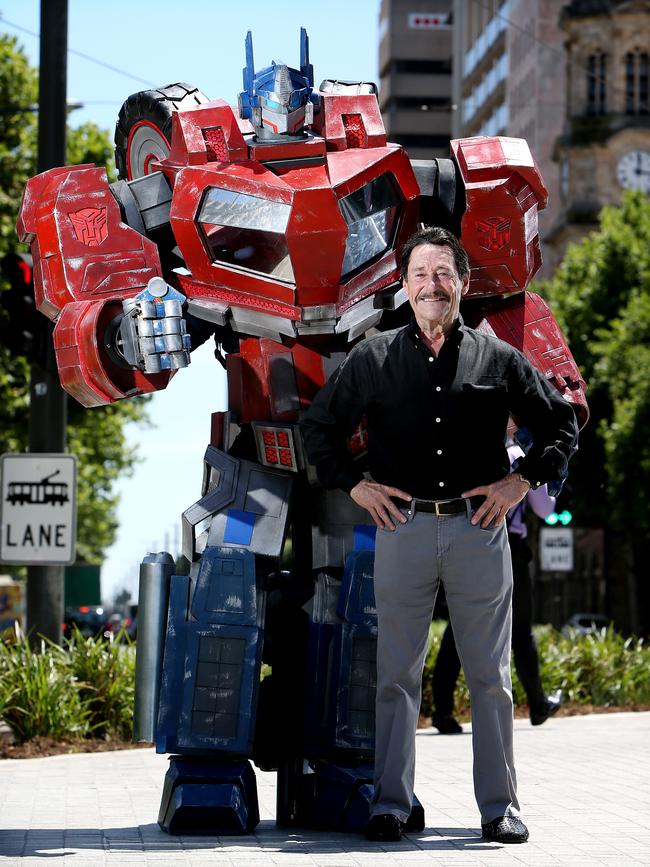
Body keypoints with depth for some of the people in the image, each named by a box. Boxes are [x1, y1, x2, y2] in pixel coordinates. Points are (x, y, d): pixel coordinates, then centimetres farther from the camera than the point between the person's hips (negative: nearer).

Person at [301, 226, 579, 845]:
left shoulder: (497, 359, 7)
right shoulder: (373, 359, 7)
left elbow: (561, 424, 14)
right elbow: (318, 425, 17)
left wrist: (522, 481, 4)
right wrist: (354, 485, 6)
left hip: (479, 528, 0)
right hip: (403, 528, 0)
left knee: (490, 677, 4)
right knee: (397, 674, 2)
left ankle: (499, 807, 10)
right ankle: (390, 805, 8)